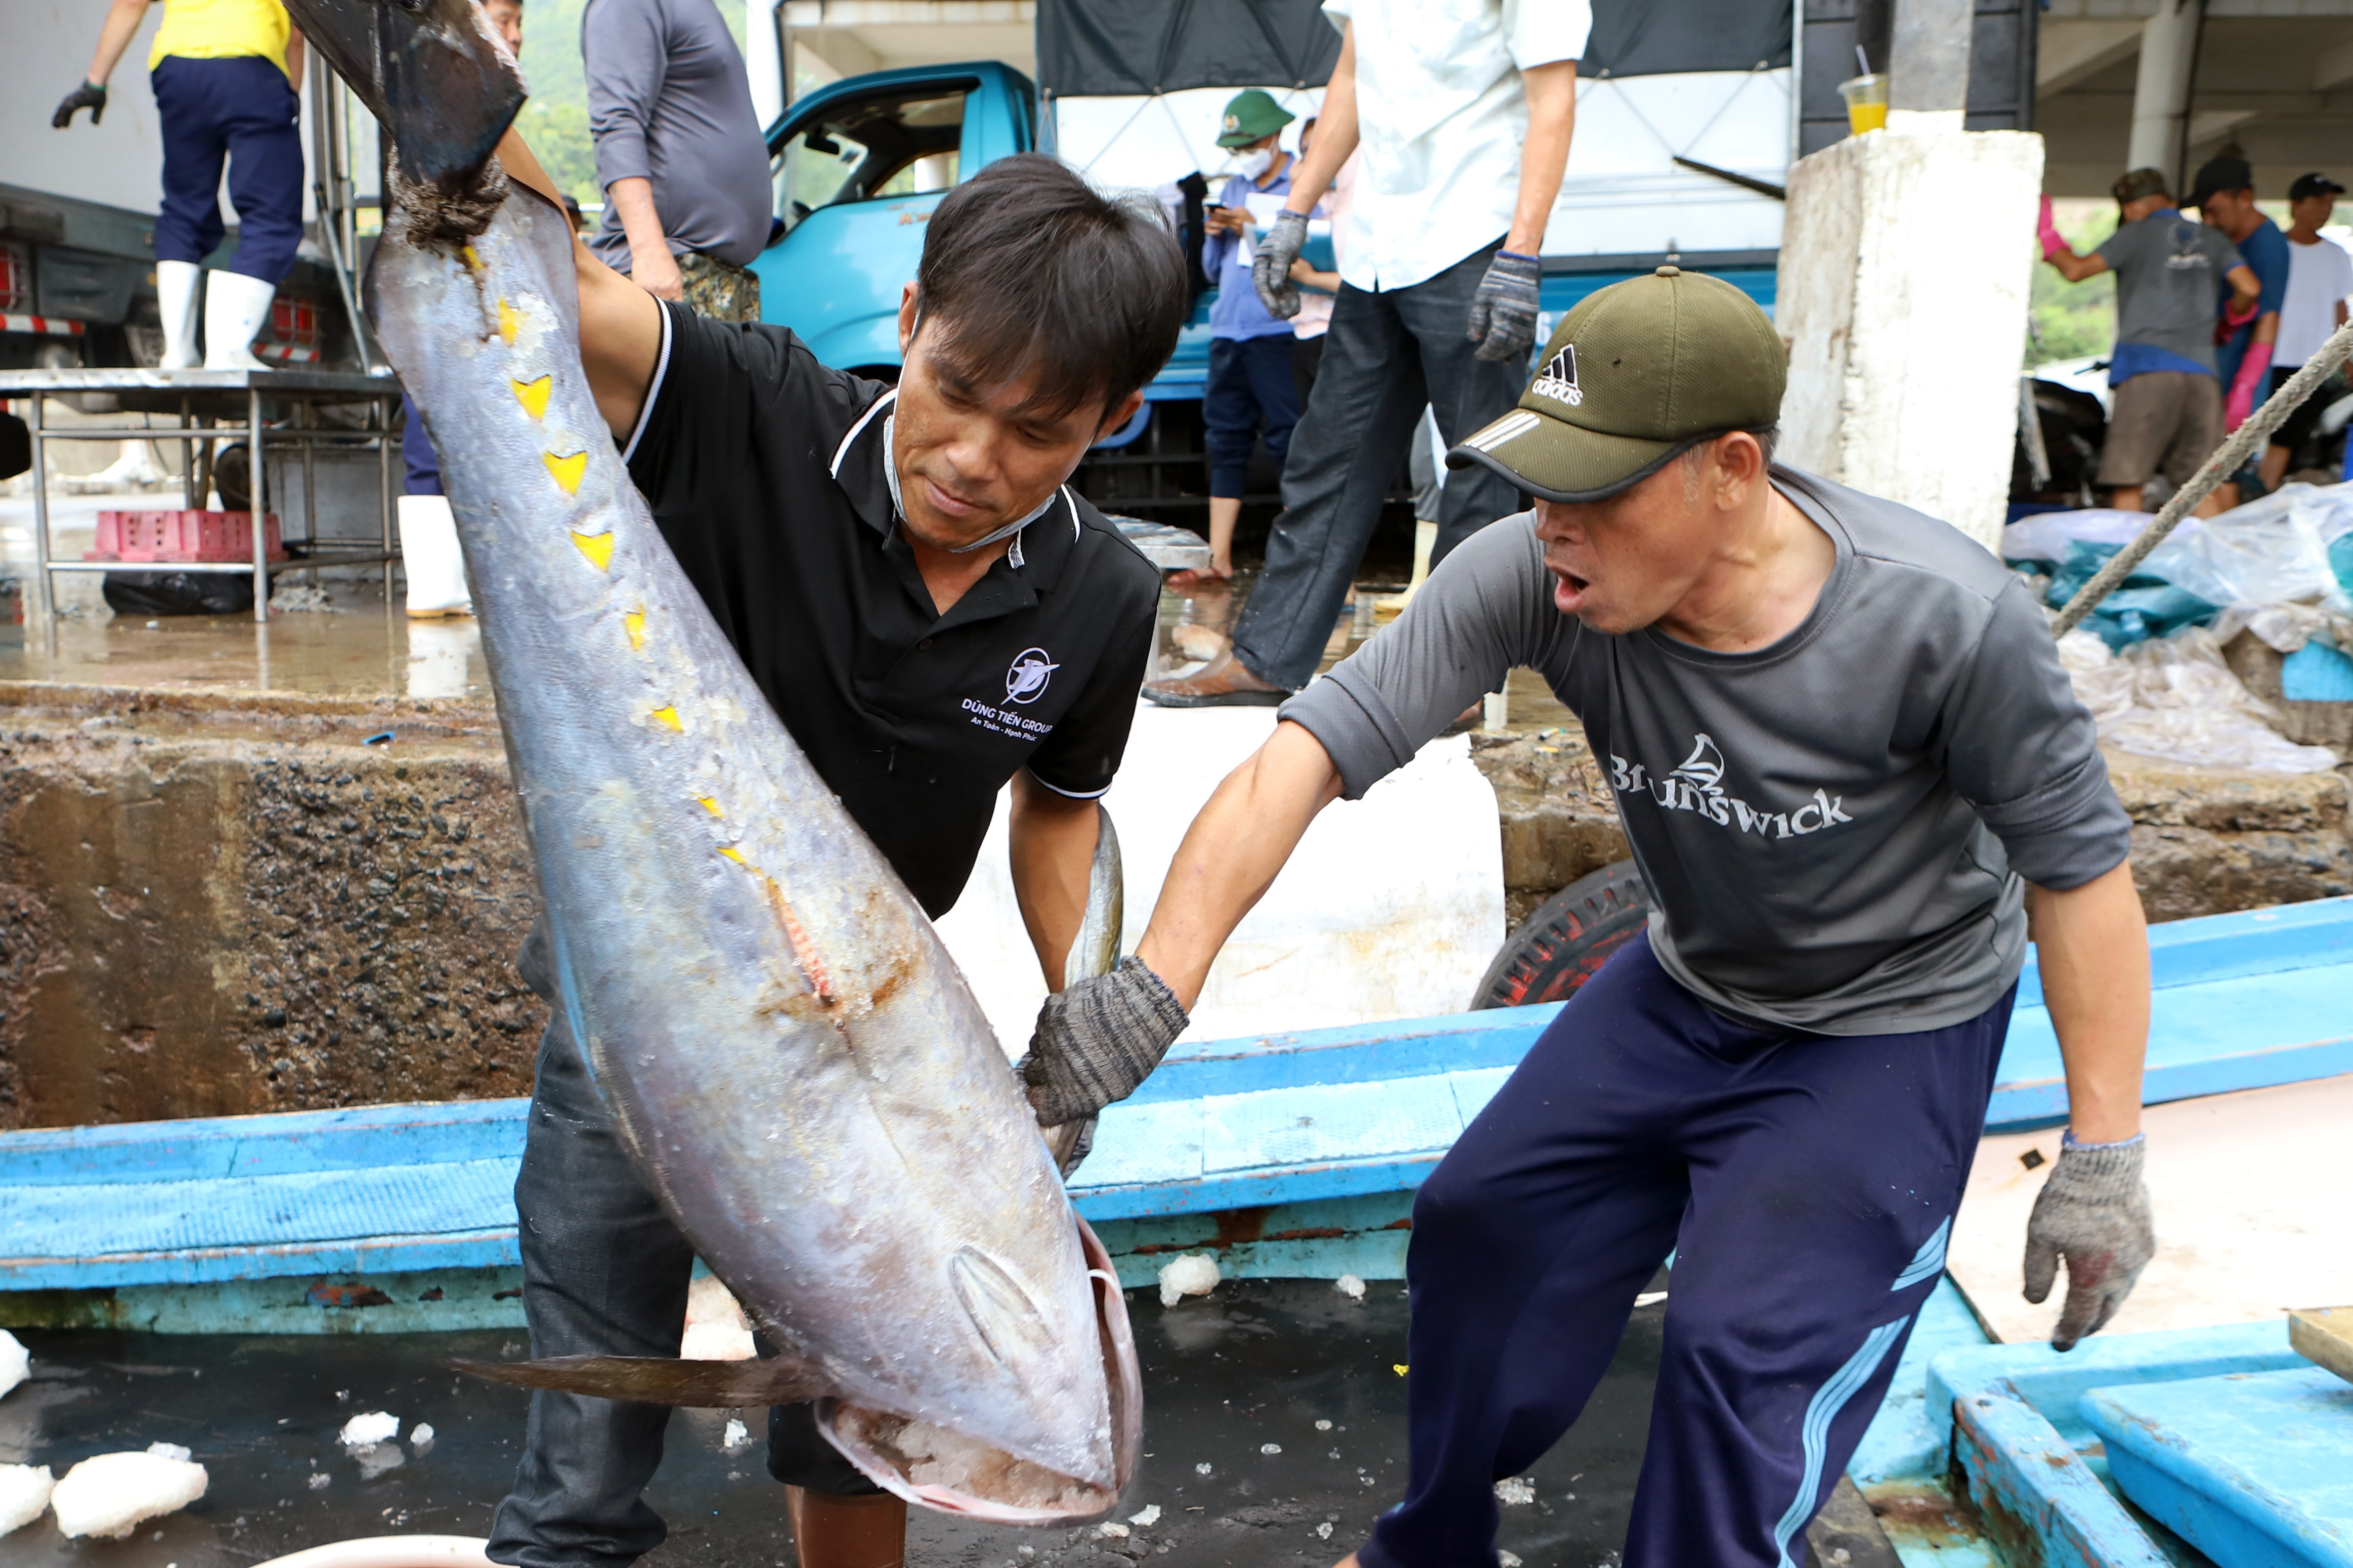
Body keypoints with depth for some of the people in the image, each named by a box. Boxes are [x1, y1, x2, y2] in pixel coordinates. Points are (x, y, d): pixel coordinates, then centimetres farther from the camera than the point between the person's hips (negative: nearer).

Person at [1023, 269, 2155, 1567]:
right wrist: (1155, 988, -42)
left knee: (1748, 1349, -16)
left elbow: (2079, 866, -19)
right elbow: (1304, 756, -33)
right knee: (1482, 1227, 8)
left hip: (1897, 1026, -3)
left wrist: (2103, 1155, -15)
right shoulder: (1531, 575, -27)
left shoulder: (1948, 619, -32)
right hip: (1687, 985, 4)